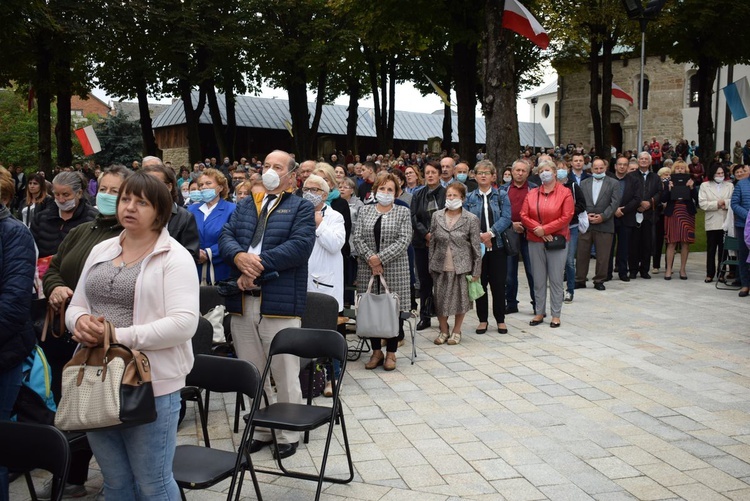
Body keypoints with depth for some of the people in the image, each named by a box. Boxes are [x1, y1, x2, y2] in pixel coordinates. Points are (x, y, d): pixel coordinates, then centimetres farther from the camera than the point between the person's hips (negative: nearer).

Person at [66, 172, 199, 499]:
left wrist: (118, 336, -22)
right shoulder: (100, 251, 12)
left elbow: (183, 323, -19)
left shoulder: (175, 257, -8)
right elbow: (76, 306, 15)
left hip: (151, 385, -6)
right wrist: (81, 321, -10)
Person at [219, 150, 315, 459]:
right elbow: (226, 237, 8)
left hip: (280, 304, -5)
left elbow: (300, 245, -11)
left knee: (284, 374, 2)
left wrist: (258, 265, -16)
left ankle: (288, 435, 16)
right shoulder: (245, 207, 20)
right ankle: (262, 430, 26)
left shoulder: (301, 208, 4)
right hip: (244, 302, 5)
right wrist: (240, 257, -14)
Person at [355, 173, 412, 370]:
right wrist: (370, 258, -13)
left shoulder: (403, 212, 3)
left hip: (394, 269, -2)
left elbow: (403, 241, -8)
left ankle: (391, 353, 13)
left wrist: (380, 258, -15)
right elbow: (358, 238, 2)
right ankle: (376, 351, 17)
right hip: (368, 269, 2)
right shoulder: (365, 211, 10)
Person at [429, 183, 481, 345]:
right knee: (439, 299, 6)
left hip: (461, 266, -2)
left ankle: (456, 331, 25)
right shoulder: (437, 216, 3)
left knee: (460, 299, 6)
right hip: (440, 266, 2)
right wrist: (431, 265, 5)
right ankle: (444, 331, 24)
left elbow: (476, 247, -3)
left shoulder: (471, 219, -5)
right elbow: (432, 242, 8)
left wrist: (476, 271, -5)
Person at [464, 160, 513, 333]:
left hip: (497, 246, -1)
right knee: (480, 283, 6)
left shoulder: (502, 195, 5)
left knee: (498, 284, 3)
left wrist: (491, 233, -19)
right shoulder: (469, 198, 7)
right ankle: (482, 320, 16)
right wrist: (479, 236, -15)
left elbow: (506, 218, -6)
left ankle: (500, 320, 14)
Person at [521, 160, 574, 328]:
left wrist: (545, 229, -13)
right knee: (538, 280, 8)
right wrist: (538, 230, -12)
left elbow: (566, 217, -10)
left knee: (556, 279, 1)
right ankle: (539, 313, 17)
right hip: (535, 241, 3)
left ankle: (556, 315, 8)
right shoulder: (532, 194, 9)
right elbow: (524, 216, 2)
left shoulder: (565, 193, -2)